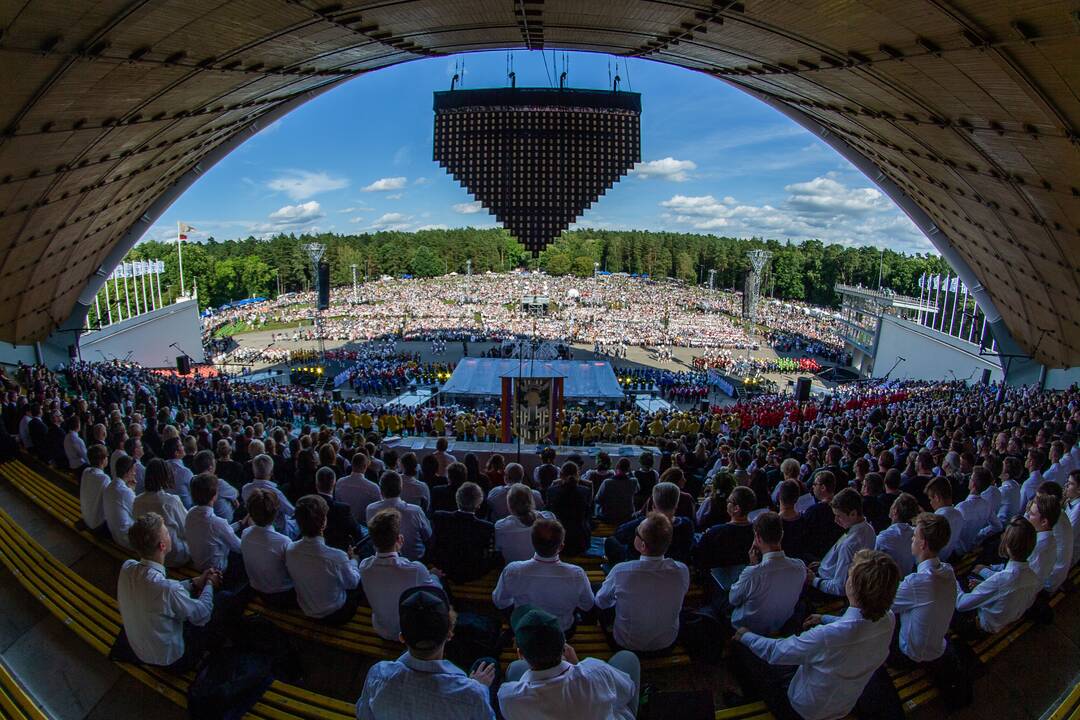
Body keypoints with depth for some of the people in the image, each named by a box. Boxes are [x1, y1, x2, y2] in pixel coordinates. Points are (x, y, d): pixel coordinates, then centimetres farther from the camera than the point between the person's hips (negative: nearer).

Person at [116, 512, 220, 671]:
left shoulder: (127, 567, -20)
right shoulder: (167, 588, -41)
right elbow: (202, 615, -21)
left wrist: (195, 582, 1)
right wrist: (209, 584, -4)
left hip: (138, 647, 6)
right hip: (169, 659, -6)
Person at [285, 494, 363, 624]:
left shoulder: (290, 550, -23)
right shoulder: (337, 556, -38)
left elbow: (294, 577, 0)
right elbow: (352, 583, -16)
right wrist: (352, 559, 4)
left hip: (307, 610, 5)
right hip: (334, 615, -5)